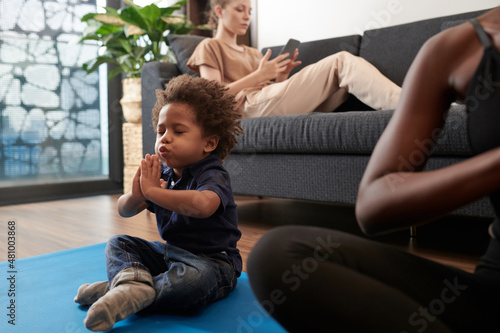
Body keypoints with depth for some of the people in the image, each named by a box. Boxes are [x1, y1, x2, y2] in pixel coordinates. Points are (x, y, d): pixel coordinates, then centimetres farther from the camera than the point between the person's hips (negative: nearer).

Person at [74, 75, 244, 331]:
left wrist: (152, 191, -35)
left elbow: (202, 205, -44)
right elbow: (124, 211, 4)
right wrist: (135, 195, -21)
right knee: (118, 244, 5)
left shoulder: (213, 176, -19)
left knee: (193, 277, -39)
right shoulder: (162, 173, 2)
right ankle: (132, 278, -27)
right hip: (169, 252, 8)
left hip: (212, 261, -7)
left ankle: (127, 294, -24)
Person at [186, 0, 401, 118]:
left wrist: (281, 77, 6)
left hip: (270, 104, 7)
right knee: (341, 62, -20)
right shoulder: (209, 48, 15)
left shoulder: (252, 53, 37)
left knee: (345, 66, -15)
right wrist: (258, 76, -5)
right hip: (251, 105, -7)